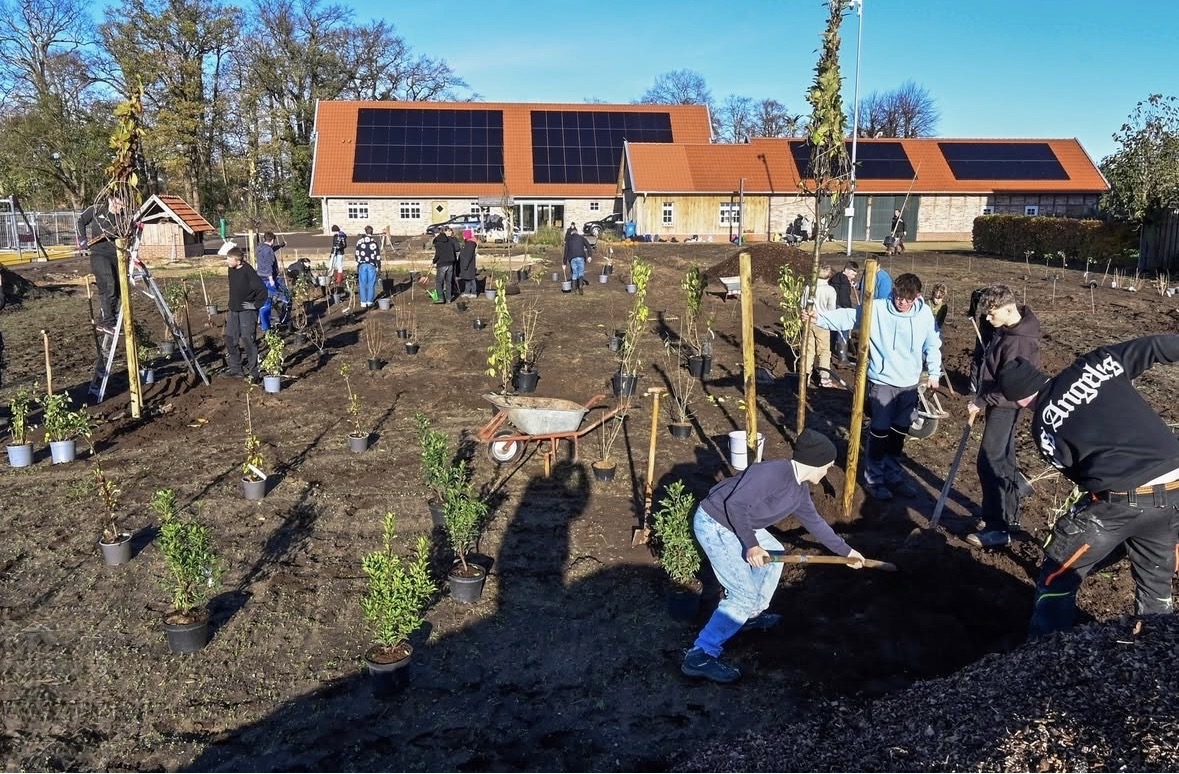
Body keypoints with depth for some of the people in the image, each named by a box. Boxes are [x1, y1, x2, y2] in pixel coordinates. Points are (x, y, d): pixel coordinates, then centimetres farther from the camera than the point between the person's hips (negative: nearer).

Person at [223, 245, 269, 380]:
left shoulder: (248, 271, -19)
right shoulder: (231, 270, 6)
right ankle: (235, 368, 21)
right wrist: (230, 309, 21)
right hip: (234, 310, 8)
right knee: (230, 339, 10)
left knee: (248, 340, -6)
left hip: (247, 310, -8)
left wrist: (255, 305, -16)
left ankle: (253, 371, 2)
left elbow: (263, 290, -23)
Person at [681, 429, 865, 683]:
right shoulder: (773, 473, -24)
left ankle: (751, 615, 38)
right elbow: (735, 504, -28)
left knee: (774, 554, 26)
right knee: (745, 595, -12)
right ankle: (699, 657, -11)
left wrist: (845, 551, 31)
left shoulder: (800, 490, 8)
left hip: (736, 524, 10)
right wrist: (751, 545, -23)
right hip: (713, 524, -10)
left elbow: (814, 522, 23)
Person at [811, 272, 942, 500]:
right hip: (882, 382, -3)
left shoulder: (925, 314, -2)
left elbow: (932, 345, 8)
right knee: (880, 431, 3)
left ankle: (893, 474, 31)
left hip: (909, 383, 4)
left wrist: (934, 372, 8)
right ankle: (874, 477, 17)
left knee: (899, 431, 15)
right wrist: (820, 317, -32)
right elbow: (848, 317, -19)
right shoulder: (877, 308, -12)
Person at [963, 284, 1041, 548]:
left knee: (990, 462, -10)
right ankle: (1009, 515, 32)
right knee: (1003, 459, 18)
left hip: (1004, 407, -10)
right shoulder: (1008, 328, 4)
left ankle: (998, 528, -5)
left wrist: (979, 402, -16)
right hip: (997, 403, 10)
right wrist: (981, 399, 14)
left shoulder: (1019, 342, -26)